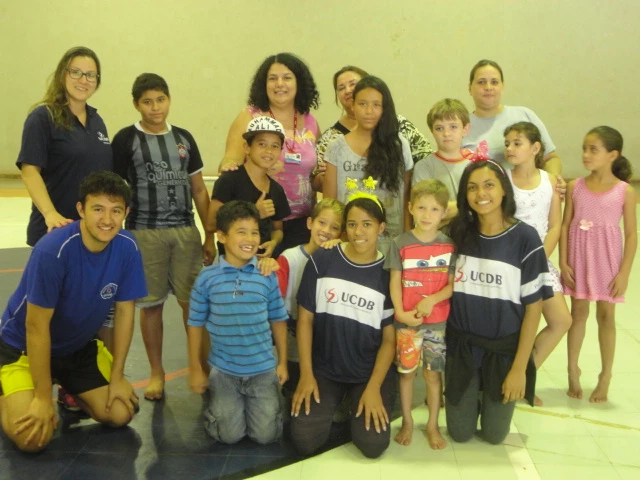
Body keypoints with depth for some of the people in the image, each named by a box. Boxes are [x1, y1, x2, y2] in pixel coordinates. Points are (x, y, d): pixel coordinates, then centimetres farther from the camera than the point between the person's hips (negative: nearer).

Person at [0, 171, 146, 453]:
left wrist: (116, 377, -3)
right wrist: (43, 397, -21)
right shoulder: (52, 251, -32)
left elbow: (125, 312, -6)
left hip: (80, 346, 5)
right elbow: (37, 327, -26)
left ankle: (70, 393, 26)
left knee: (121, 414, -2)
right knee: (33, 437, -20)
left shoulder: (127, 248, -17)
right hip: (23, 346, -5)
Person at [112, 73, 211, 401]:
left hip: (186, 231, 3)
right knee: (151, 304, 6)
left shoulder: (184, 138, 9)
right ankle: (157, 373, 20)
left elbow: (199, 189, 12)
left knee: (193, 301, 3)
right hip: (144, 233, -2)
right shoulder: (126, 139, -1)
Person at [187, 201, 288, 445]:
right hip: (224, 371, -1)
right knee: (229, 435, -2)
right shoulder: (207, 278, -8)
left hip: (263, 369, 1)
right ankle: (215, 401, 30)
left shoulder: (267, 276, -5)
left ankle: (272, 399, 30)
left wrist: (282, 363, 5)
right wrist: (195, 369, 2)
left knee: (266, 434, -2)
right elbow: (196, 324, 0)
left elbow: (278, 320, 4)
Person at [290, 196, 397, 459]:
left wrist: (374, 387, -13)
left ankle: (360, 405, 17)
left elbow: (390, 339, -5)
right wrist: (306, 374, -6)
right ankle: (335, 403, 18)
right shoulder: (321, 261, -7)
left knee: (373, 444, -16)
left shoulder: (389, 273, -8)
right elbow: (305, 319, -2)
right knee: (304, 440, -13)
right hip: (323, 369, 1)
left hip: (371, 372, 0)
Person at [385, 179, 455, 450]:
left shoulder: (449, 245, 0)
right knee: (407, 371, 10)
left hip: (438, 321, 0)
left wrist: (432, 300, -19)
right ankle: (407, 422, 26)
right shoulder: (400, 243, -2)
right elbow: (395, 282, -3)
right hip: (406, 321, 0)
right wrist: (400, 312, -14)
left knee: (433, 373, 8)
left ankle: (433, 425, 23)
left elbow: (453, 284, -3)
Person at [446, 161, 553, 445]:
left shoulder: (524, 238, -15)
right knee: (460, 433, 10)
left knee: (494, 435, 10)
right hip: (461, 346, 2)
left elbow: (533, 308, -12)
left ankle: (490, 399, 40)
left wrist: (519, 367, -12)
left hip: (504, 348, -2)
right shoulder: (458, 232, -6)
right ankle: (473, 398, 40)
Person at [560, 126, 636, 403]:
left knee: (606, 316, 8)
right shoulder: (575, 187, -2)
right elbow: (565, 226, 1)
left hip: (607, 261, -2)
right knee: (578, 313, 11)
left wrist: (624, 272, -9)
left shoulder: (625, 191, -8)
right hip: (578, 260, 2)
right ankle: (573, 372, 25)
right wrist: (563, 262, -4)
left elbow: (631, 234, -5)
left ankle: (605, 378, 21)